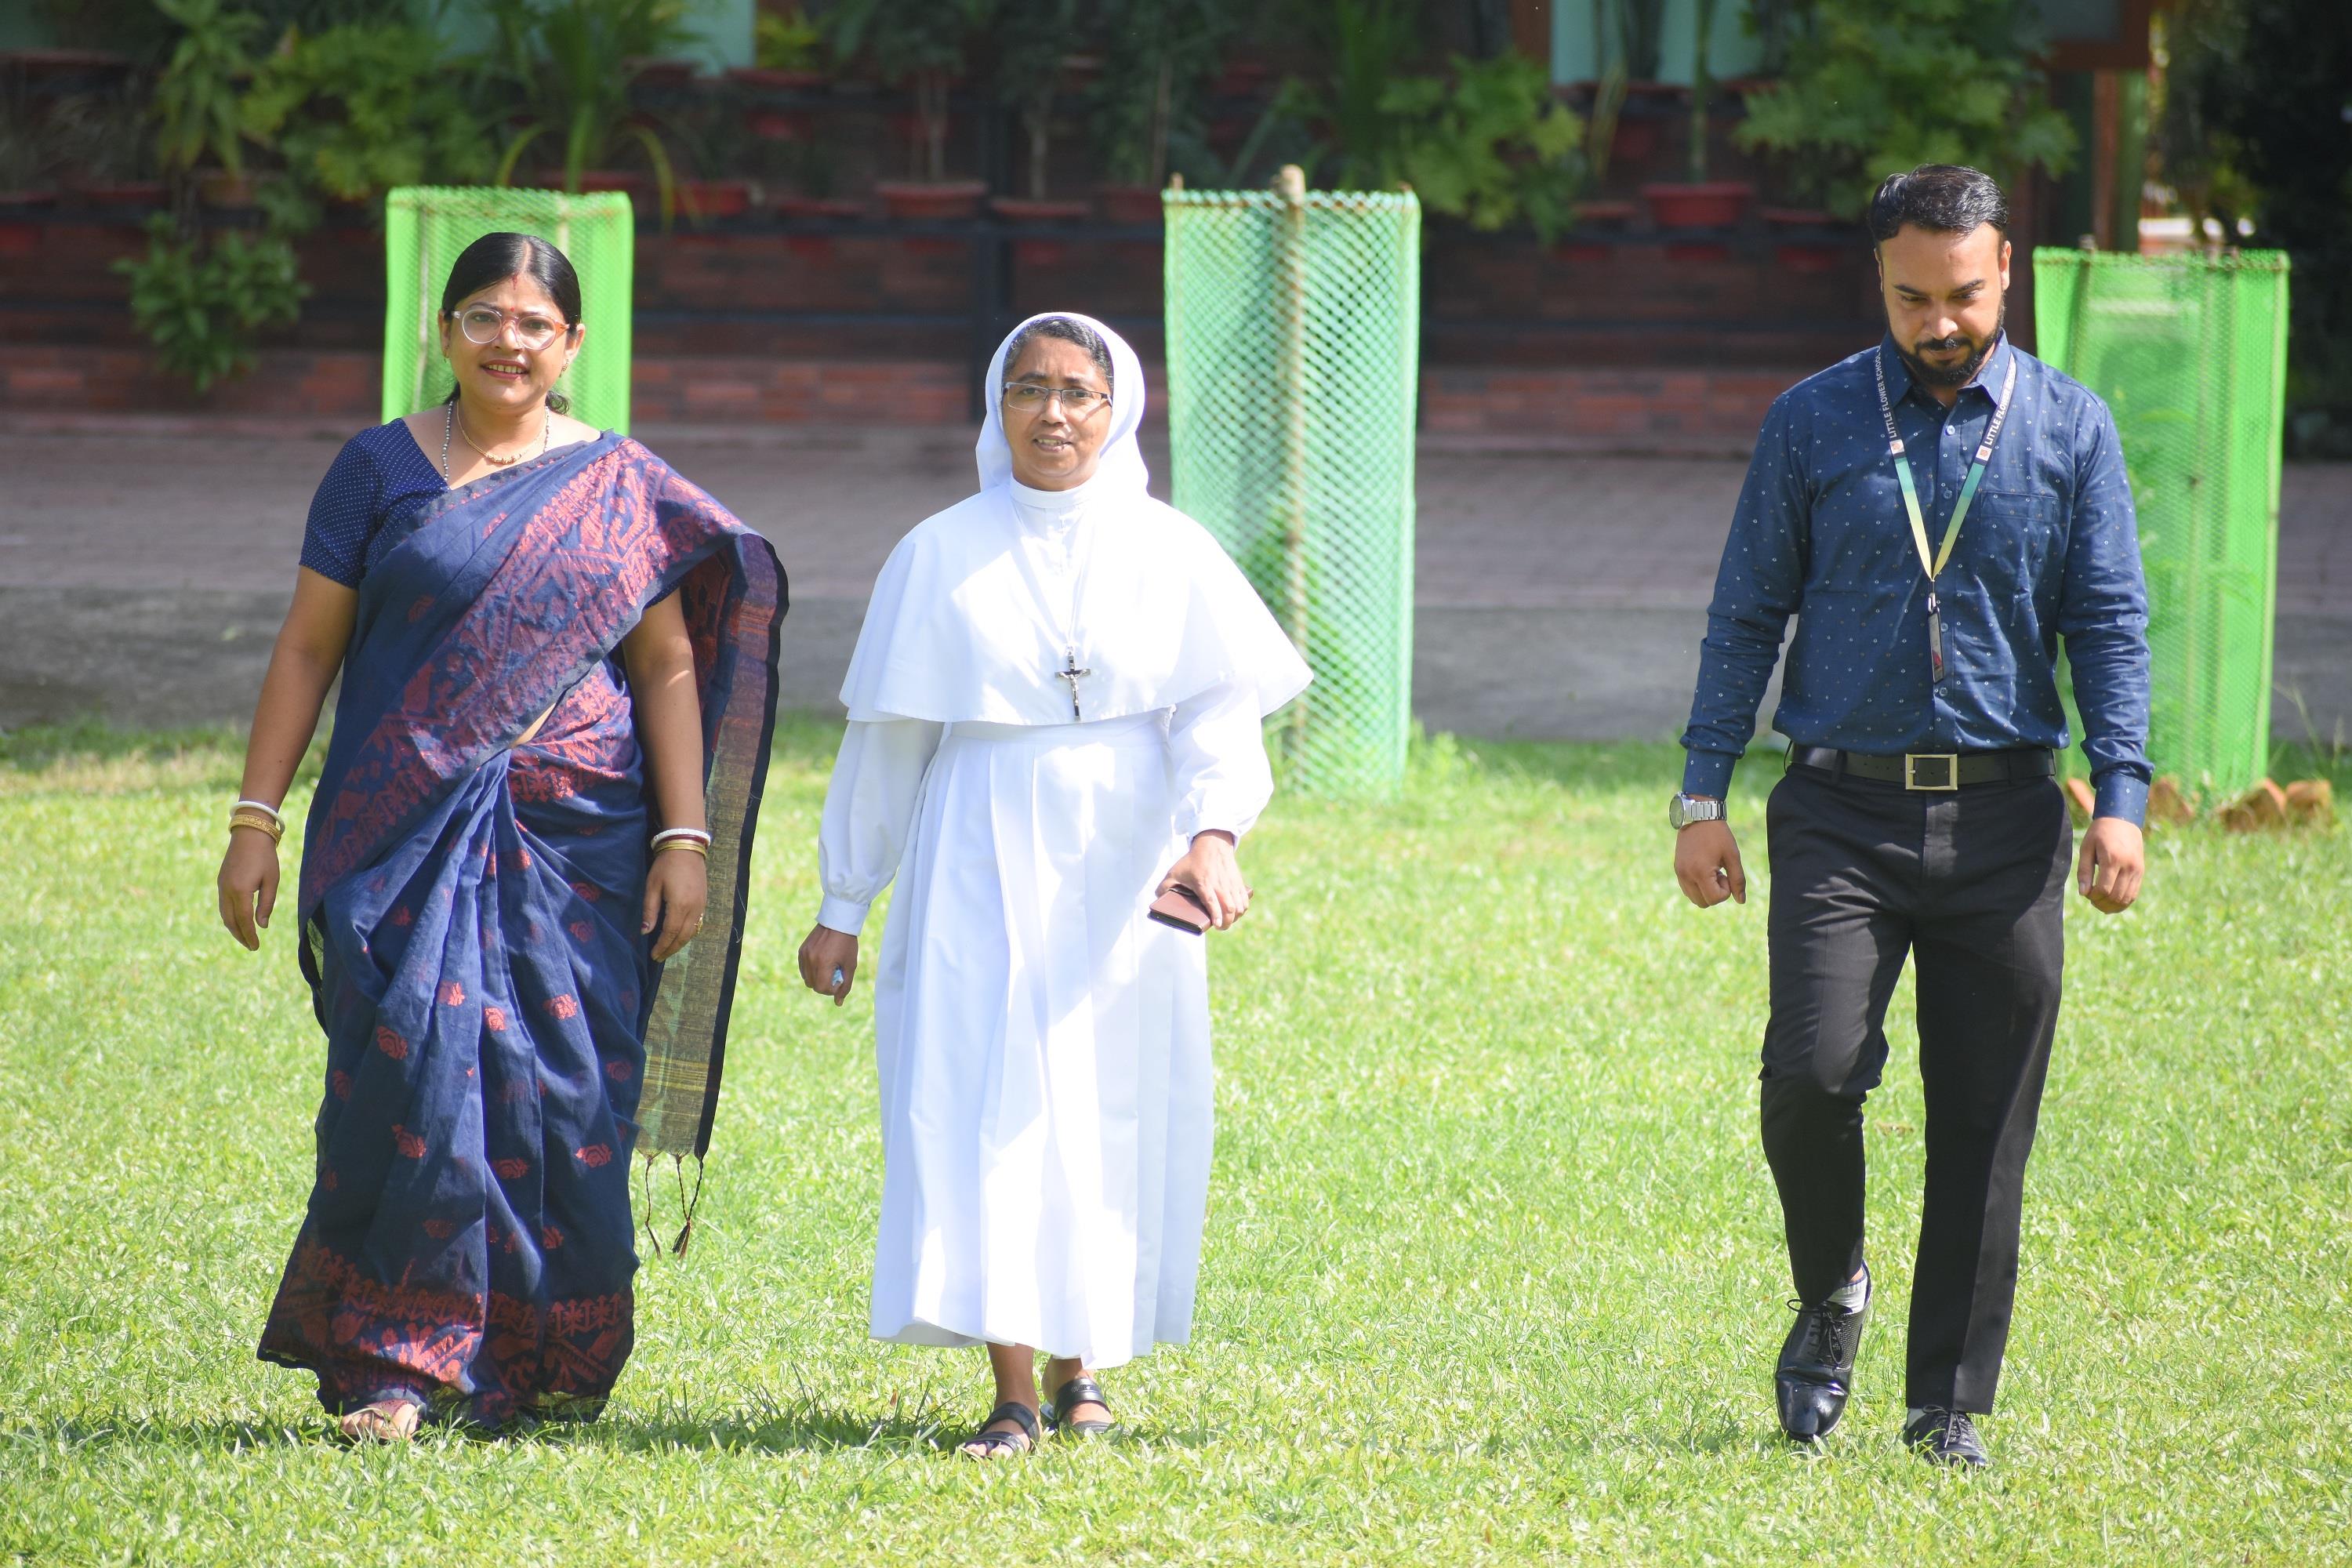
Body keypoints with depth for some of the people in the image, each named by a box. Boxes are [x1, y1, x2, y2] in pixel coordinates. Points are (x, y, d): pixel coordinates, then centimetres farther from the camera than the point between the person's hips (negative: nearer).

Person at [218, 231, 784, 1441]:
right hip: (406, 830, -1)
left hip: (575, 841, 1)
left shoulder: (621, 487, 8)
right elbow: (306, 648, 8)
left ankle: (536, 1367, 10)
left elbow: (667, 666, 8)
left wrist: (687, 838, 0)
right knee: (414, 1077, -13)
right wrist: (256, 819, 2)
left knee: (562, 1092, -2)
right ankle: (395, 1366, -8)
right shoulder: (381, 470, 7)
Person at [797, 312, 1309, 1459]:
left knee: (1114, 1109, 3)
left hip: (1123, 872, 1)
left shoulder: (1168, 553, 4)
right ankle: (1014, 1391, -12)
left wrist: (1212, 830, -24)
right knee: (984, 1103, -11)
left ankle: (1081, 1361, 20)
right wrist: (842, 909, 9)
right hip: (983, 867, -1)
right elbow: (884, 740, 9)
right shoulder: (942, 557, 4)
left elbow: (1219, 710, -4)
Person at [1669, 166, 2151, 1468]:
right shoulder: (1813, 423, 5)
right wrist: (1702, 796, 2)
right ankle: (1830, 1298, 12)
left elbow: (2111, 624, 6)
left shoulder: (2069, 430, 6)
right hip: (1842, 811, -1)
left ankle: (1952, 1405, 12)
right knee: (1812, 1075, -16)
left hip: (2001, 820, 1)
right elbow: (1745, 615, 8)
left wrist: (2121, 799, -6)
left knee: (1985, 1123, 2)